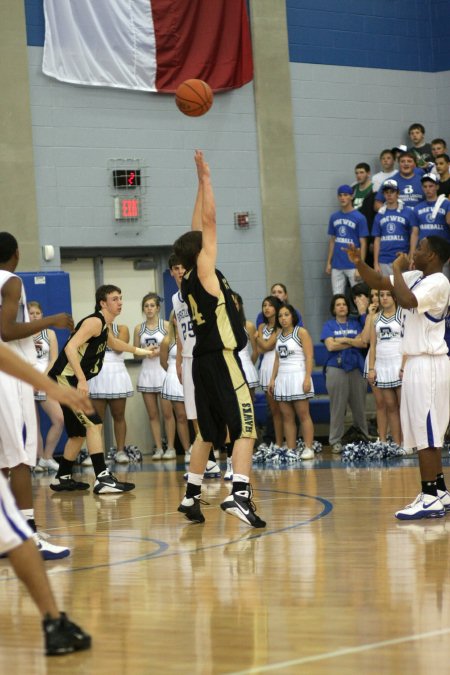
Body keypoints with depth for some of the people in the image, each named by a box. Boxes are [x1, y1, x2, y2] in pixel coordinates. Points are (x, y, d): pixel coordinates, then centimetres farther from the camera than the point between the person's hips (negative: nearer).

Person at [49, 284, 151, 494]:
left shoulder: (104, 326, 17)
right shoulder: (94, 322, -13)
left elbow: (112, 343, 42)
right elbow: (70, 347, -25)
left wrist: (137, 350, 55)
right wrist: (82, 380, -31)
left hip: (72, 382, 11)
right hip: (65, 378, -11)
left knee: (79, 433, 18)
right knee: (93, 424, -16)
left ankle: (62, 479, 30)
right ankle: (102, 479, -21)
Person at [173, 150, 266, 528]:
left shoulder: (189, 280, 12)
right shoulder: (204, 271, -7)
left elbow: (201, 229, 22)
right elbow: (210, 222, -11)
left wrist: (202, 183, 26)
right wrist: (206, 180, -6)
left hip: (204, 362, 8)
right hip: (222, 360, -8)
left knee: (208, 434, 17)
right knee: (245, 429, -13)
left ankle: (192, 496, 20)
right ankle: (239, 494, -28)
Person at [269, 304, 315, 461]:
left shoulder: (301, 333, -4)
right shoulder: (279, 336, 15)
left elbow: (309, 357, -9)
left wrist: (307, 378, -17)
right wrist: (273, 378, 11)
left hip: (298, 376, -6)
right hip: (282, 377, 6)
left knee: (303, 414, -6)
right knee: (287, 416, 3)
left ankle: (308, 448, -5)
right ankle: (291, 450, 4)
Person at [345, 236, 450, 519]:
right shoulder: (416, 277, 12)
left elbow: (406, 300, -31)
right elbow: (379, 282, 20)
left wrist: (398, 269, -16)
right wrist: (359, 263, 4)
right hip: (418, 362, 10)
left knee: (425, 433, -10)